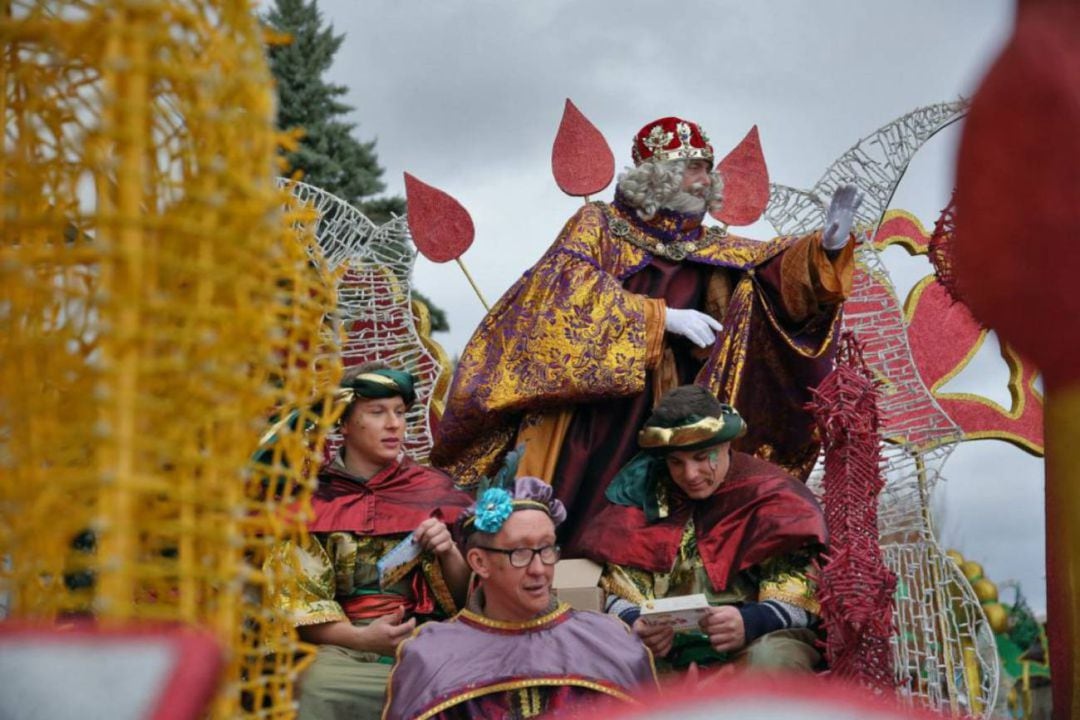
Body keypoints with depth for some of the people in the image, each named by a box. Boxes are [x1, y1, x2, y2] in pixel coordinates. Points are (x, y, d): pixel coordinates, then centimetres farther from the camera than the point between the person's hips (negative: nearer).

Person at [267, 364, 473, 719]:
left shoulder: (434, 490, 12)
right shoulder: (311, 498, 6)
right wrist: (360, 637, -17)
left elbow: (467, 597, 12)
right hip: (341, 647, -1)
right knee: (316, 686, -36)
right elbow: (295, 599, 0)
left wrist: (449, 553, -9)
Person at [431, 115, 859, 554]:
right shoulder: (598, 223, 0)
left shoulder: (706, 246, 13)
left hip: (660, 412, 4)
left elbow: (770, 265, 5)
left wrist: (824, 248, -16)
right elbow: (572, 288, -15)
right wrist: (663, 316, -19)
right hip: (581, 399, -4)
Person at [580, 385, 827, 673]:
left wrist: (750, 623, -28)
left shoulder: (769, 496, 1)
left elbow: (799, 597, -6)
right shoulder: (645, 494, 7)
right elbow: (622, 594, 5)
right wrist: (635, 623, -19)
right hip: (668, 649, 2)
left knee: (773, 658, -36)